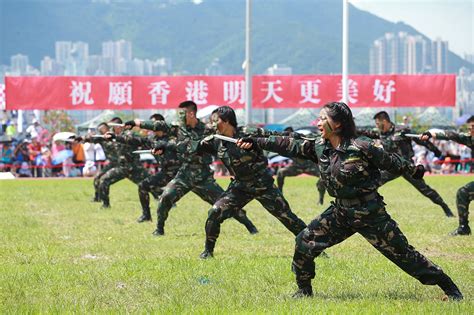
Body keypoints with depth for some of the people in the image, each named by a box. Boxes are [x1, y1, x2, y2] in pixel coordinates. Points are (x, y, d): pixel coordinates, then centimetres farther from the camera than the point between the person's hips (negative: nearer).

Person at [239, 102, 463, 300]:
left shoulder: (361, 147, -18)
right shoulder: (319, 147, -1)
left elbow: (390, 161, -7)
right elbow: (289, 146, -3)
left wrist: (414, 171, 6)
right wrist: (256, 143, -9)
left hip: (369, 212, -6)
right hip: (340, 212, 6)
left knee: (402, 254, -3)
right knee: (305, 242, -2)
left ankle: (448, 287, 8)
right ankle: (304, 290, 17)